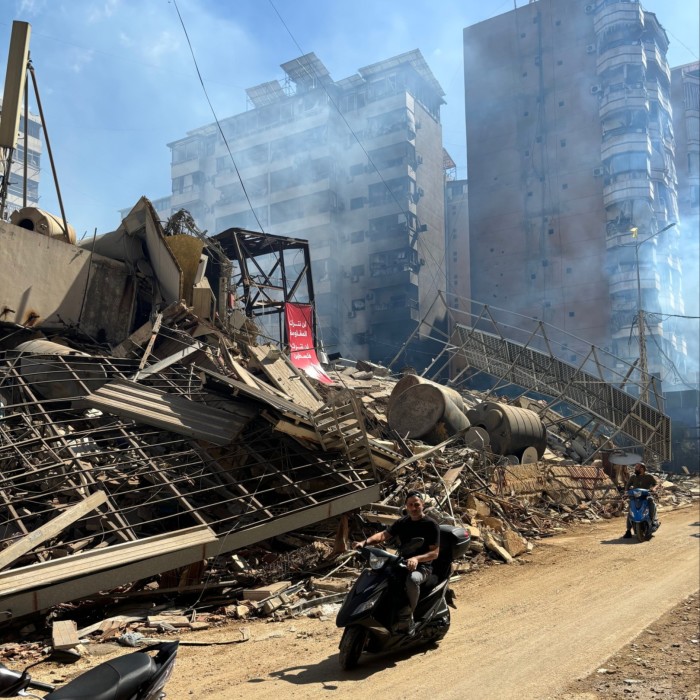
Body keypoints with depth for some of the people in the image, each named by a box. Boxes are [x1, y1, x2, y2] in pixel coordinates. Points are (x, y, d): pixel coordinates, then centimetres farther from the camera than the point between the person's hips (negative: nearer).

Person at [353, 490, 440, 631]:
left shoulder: (431, 525, -6)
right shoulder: (402, 522, 9)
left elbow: (435, 552, -11)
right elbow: (383, 535, -3)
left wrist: (416, 559, -30)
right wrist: (364, 542, -21)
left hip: (422, 566, -6)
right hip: (402, 562, 6)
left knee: (412, 579, -38)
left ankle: (407, 614, -19)